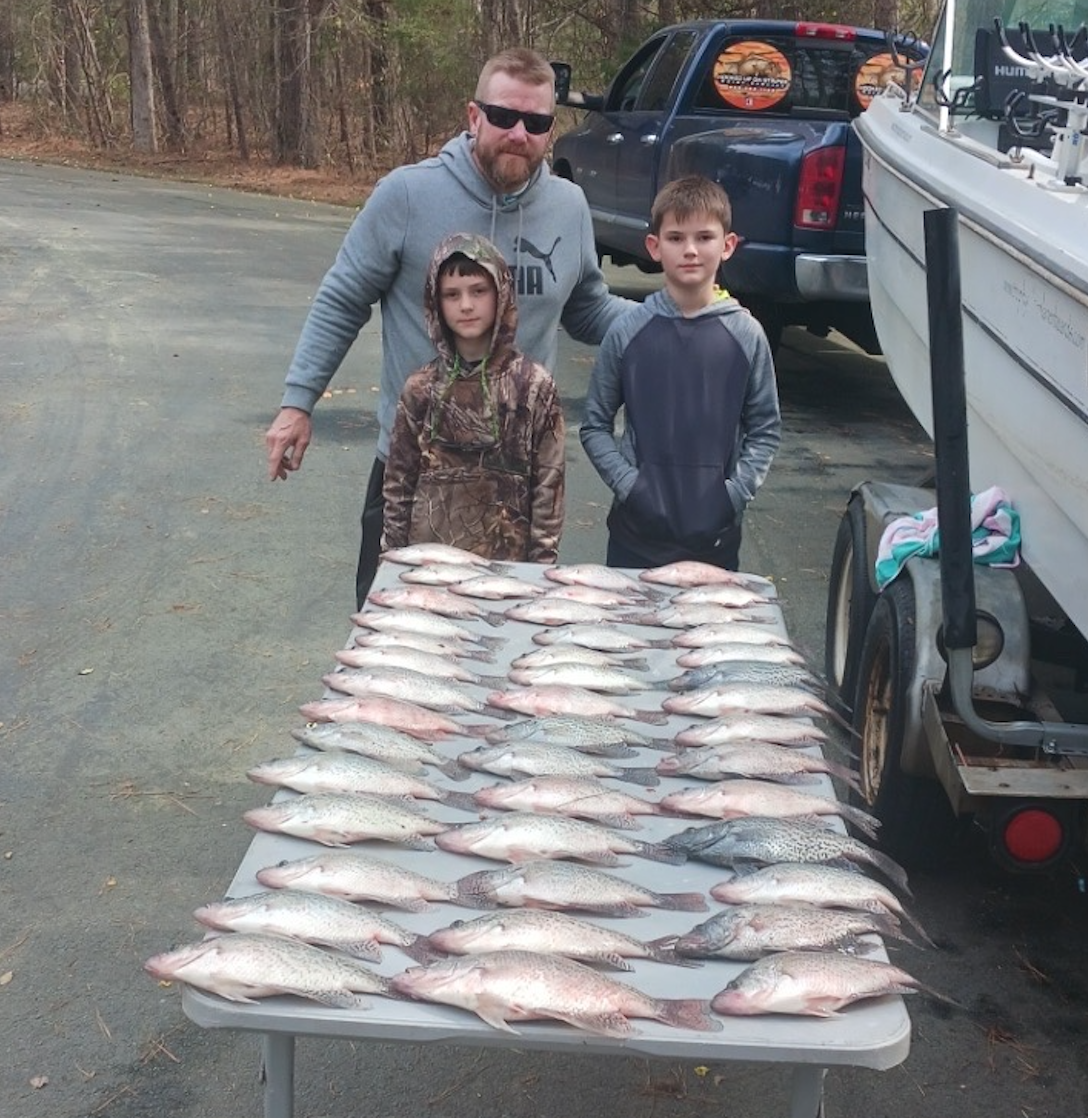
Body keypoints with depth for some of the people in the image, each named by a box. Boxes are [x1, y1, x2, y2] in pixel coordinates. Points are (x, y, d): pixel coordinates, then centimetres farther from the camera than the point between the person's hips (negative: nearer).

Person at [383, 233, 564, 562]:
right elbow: (399, 484, 7)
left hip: (506, 561, -2)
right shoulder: (422, 388, 2)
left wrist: (542, 567, -5)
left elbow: (548, 485, -3)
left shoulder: (534, 385, -4)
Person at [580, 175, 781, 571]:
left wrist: (734, 493, -7)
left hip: (716, 535, 0)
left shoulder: (746, 335, -1)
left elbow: (765, 430, 5)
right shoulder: (628, 331, -1)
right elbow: (595, 424, 4)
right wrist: (627, 484, -8)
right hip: (637, 530, 0)